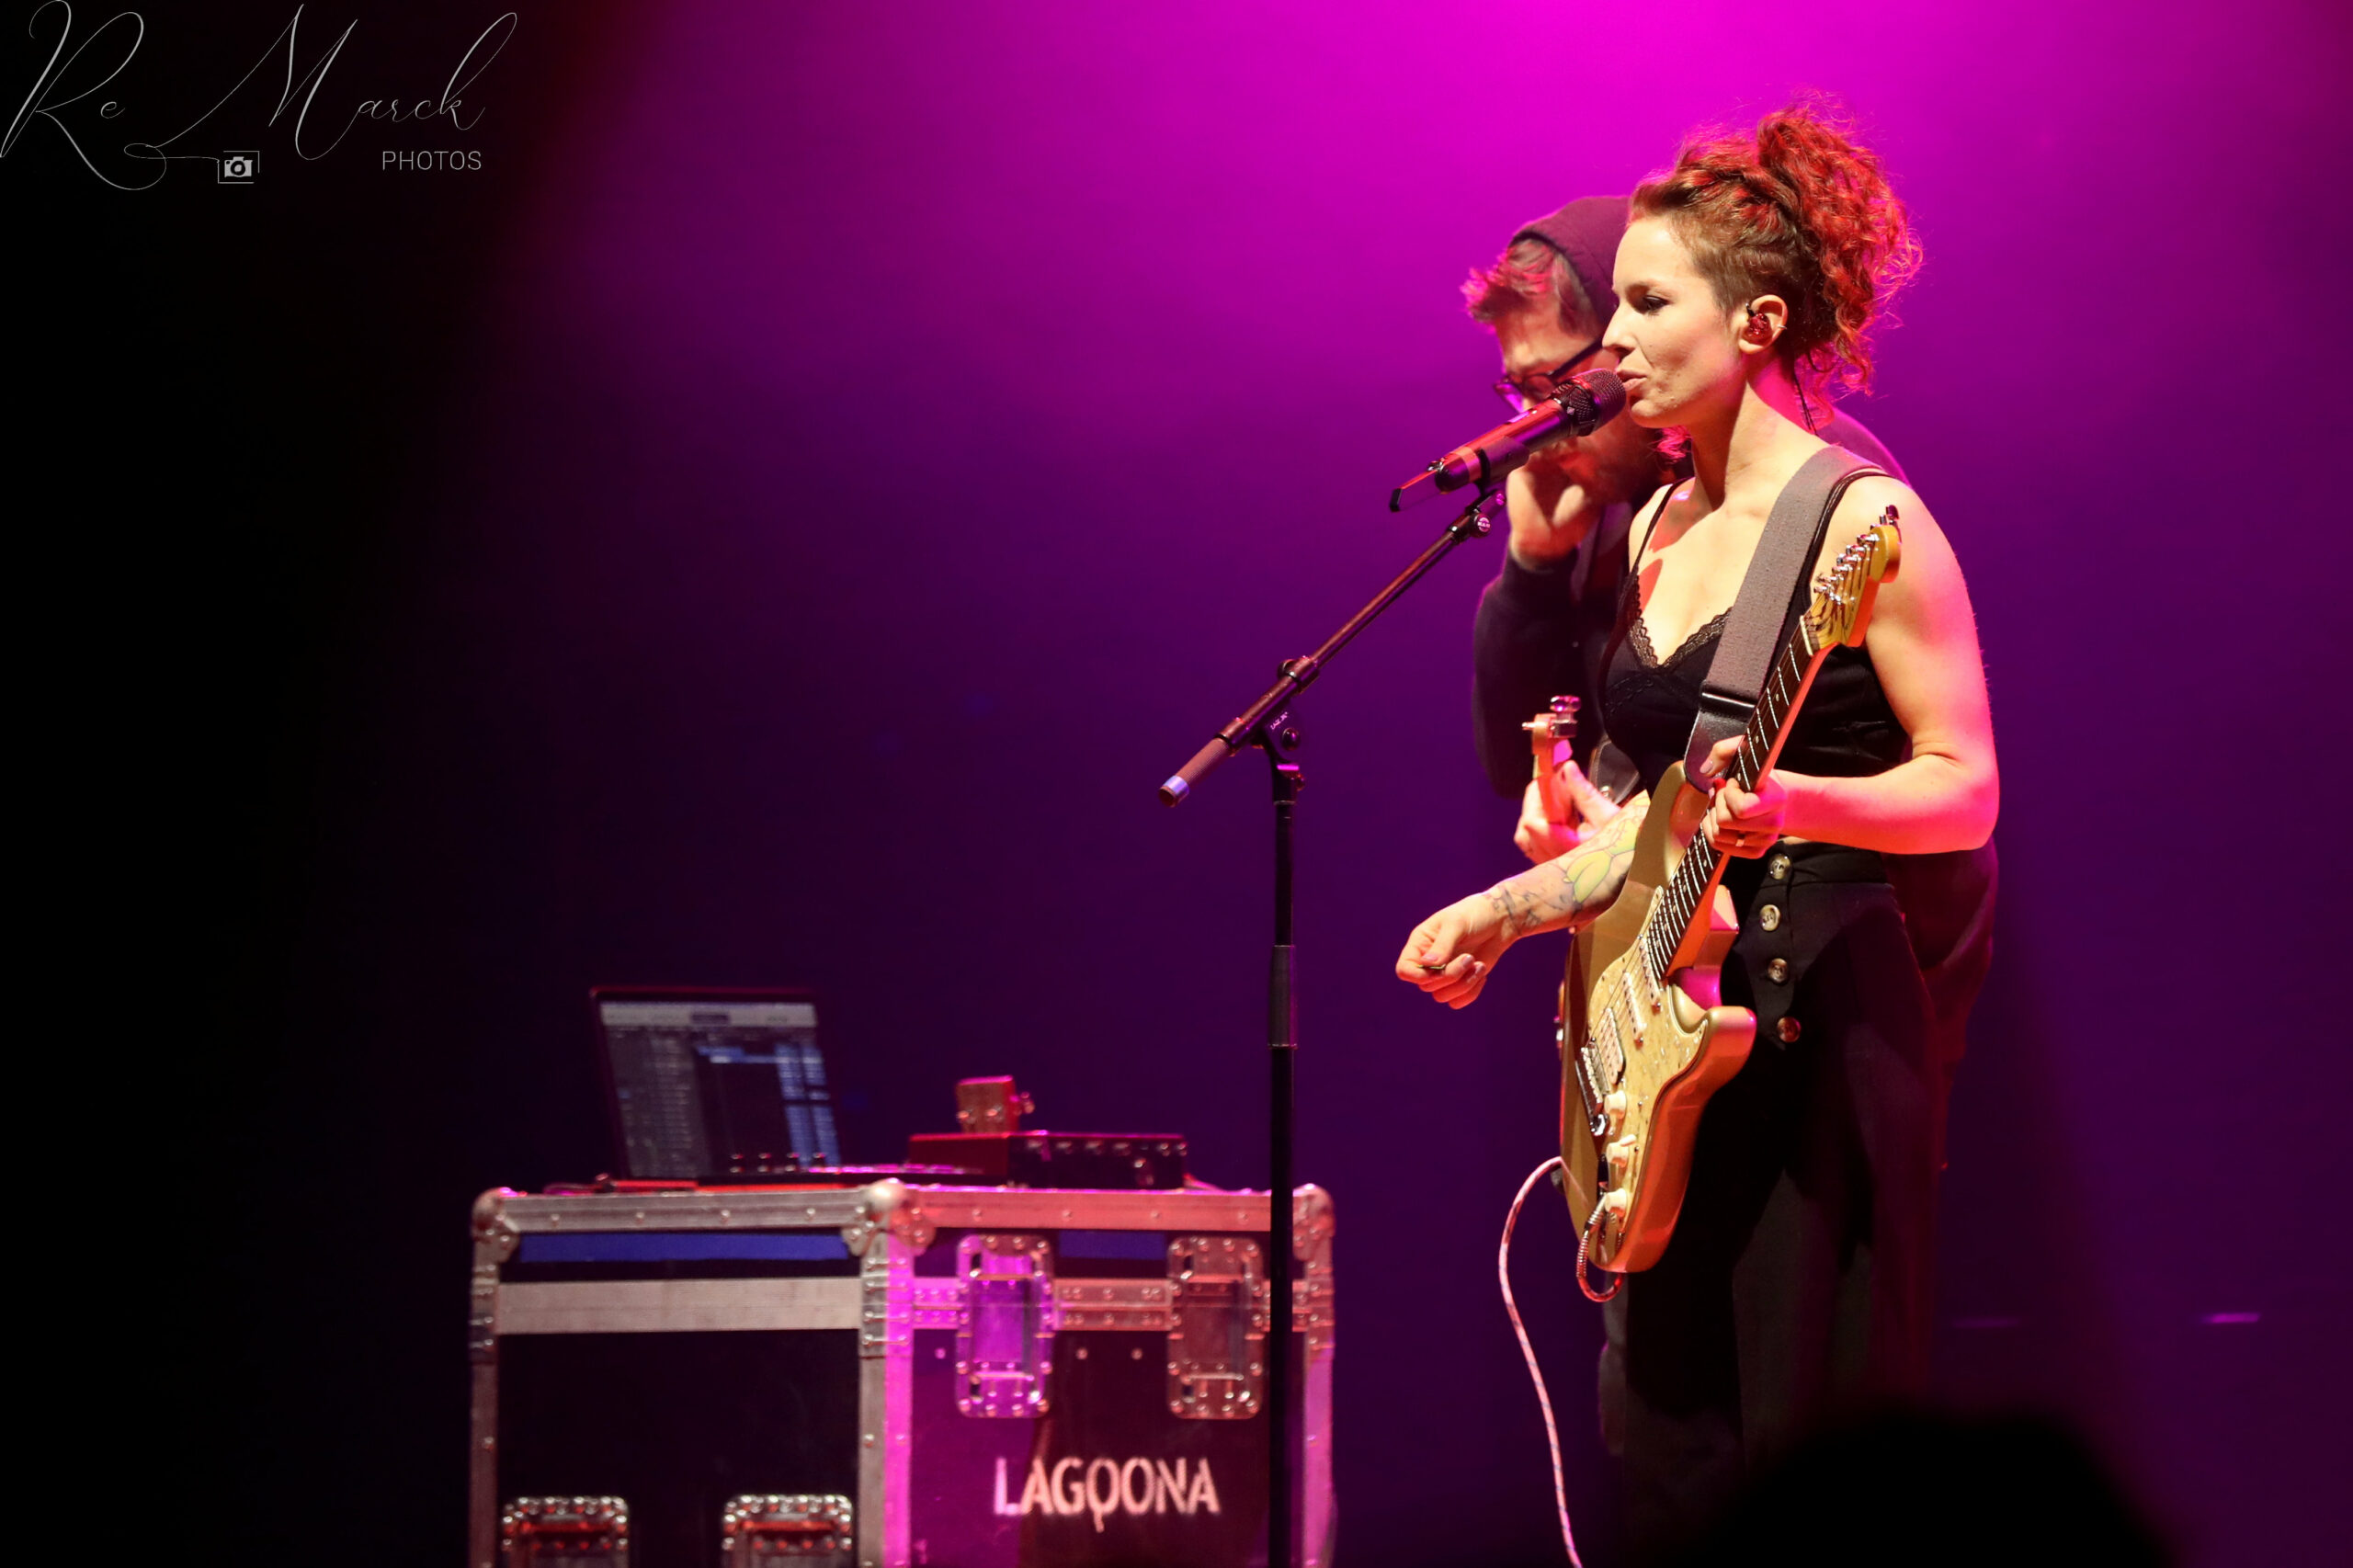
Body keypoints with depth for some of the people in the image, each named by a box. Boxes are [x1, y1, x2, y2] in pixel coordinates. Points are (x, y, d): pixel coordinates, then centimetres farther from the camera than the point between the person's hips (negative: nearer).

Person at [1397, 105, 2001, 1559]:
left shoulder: (1861, 521, -8)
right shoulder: (1654, 535, 16)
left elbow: (1966, 786, -11)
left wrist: (1785, 806, -26)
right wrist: (1507, 910, 13)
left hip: (1819, 1011, -8)